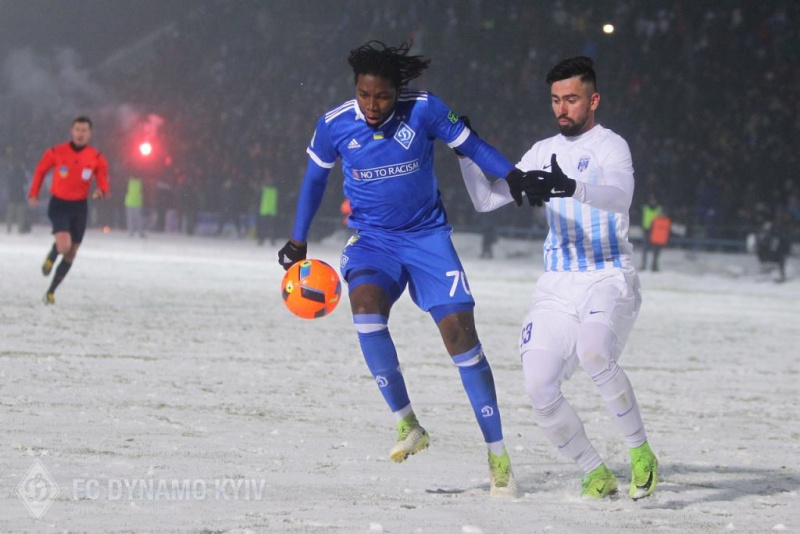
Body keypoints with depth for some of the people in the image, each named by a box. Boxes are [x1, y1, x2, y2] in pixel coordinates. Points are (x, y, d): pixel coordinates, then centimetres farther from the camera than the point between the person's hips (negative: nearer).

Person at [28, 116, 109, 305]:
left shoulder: (96, 158, -4)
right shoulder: (57, 152, -8)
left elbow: (103, 181, 2)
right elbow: (41, 170, 8)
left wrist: (101, 191, -21)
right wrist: (34, 193, 6)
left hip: (79, 207, 3)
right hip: (59, 205, -3)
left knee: (71, 254, 7)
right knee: (64, 245, -24)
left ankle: (51, 292, 22)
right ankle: (50, 258, 14)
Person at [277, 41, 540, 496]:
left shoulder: (424, 110, -13)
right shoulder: (335, 125, -8)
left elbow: (470, 144, -2)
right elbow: (316, 175, 9)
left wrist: (515, 176, -19)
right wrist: (298, 240, 17)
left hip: (427, 235, 0)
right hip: (372, 239, 0)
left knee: (460, 332, -11)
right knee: (366, 302, -32)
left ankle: (498, 455, -2)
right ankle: (407, 423, -21)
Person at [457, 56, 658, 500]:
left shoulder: (610, 146, -4)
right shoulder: (544, 153, 16)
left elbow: (620, 196, -25)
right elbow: (486, 200, 18)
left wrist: (570, 187, -43)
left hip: (608, 280, -6)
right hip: (556, 286, 6)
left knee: (593, 354, -34)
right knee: (539, 389, -9)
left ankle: (640, 452, -15)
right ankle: (596, 475, 9)